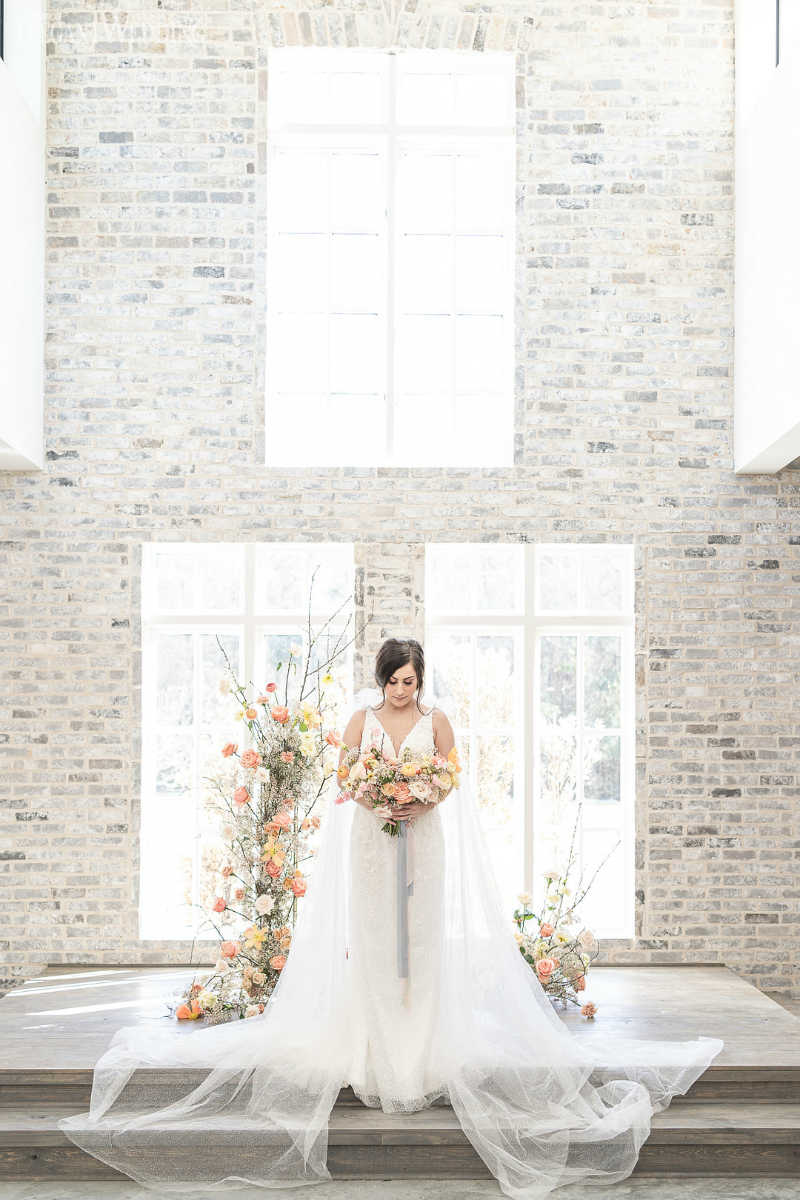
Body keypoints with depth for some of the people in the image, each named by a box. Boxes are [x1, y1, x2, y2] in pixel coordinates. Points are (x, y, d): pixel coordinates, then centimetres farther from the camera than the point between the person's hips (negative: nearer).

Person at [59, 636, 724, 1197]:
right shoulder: (362, 719, 5)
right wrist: (376, 795, -17)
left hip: (424, 837, -1)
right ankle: (376, 1052, 8)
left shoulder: (436, 720, 4)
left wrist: (419, 801, -17)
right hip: (370, 837, 1)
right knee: (370, 937, 0)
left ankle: (419, 1050, 8)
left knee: (421, 937, -1)